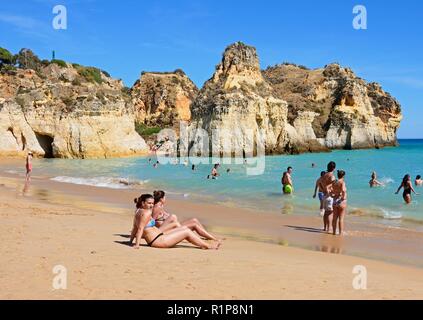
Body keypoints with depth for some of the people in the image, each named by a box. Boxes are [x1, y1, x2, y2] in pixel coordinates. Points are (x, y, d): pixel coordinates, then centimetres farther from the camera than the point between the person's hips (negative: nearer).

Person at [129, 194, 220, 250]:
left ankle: (202, 242, 21)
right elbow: (140, 228, -24)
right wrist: (137, 244, -27)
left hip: (159, 235, 11)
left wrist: (131, 241, 21)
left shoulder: (138, 212, 11)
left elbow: (134, 228, 16)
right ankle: (208, 246, 4)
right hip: (158, 240, -11)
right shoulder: (146, 213, -18)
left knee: (184, 228, 17)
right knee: (187, 232, -5)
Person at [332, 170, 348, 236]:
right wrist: (344, 196, -17)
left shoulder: (334, 183, 7)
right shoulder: (342, 182, -12)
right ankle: (341, 233, 1)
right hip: (341, 201, -6)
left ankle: (334, 232, 16)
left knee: (335, 218, 11)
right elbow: (343, 190, -30)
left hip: (335, 200, 6)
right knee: (341, 218, -1)